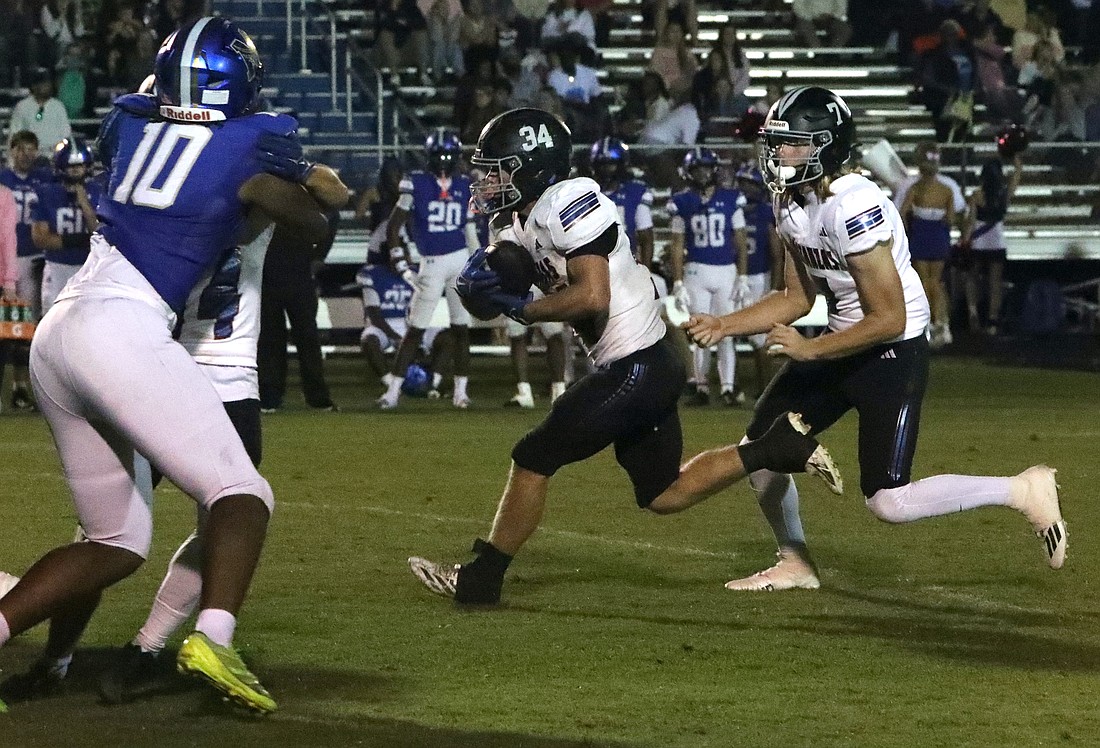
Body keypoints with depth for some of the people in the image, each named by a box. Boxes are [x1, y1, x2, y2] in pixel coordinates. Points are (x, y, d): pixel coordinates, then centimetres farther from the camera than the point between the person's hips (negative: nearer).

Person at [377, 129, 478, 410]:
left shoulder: (464, 186, 6)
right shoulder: (416, 183, -3)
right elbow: (394, 224, 0)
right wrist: (399, 258, -7)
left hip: (460, 260, 3)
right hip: (431, 263, -3)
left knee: (461, 328, 5)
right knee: (415, 329, -4)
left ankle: (461, 390, 11)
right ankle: (393, 390, -2)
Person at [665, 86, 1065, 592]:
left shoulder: (853, 207, -27)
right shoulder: (791, 202, 1)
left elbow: (889, 319, -26)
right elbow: (797, 298, 12)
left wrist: (810, 350, -20)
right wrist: (724, 325, 2)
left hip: (895, 352, -9)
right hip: (842, 345, 9)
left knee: (888, 503, -13)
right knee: (760, 449, 12)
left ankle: (1023, 491, 3)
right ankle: (794, 565, 30)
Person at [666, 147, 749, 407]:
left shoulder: (730, 199, 2)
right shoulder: (682, 203, 2)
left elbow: (740, 241, 4)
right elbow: (677, 245, 4)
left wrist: (743, 276, -2)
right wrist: (677, 282, -1)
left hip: (727, 271, 0)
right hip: (696, 272, 0)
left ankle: (728, 388, -3)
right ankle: (701, 388, 8)